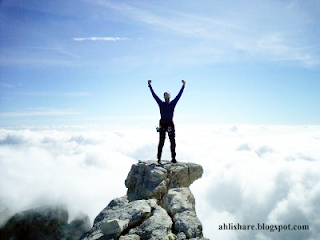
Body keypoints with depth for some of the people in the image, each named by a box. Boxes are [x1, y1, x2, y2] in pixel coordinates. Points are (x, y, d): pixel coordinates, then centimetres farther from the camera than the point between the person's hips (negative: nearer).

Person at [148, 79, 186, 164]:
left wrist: (183, 86, 15)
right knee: (161, 142, -3)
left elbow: (179, 95, 14)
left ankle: (173, 158, 11)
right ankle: (159, 158, 2)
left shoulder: (173, 103, 12)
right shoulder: (161, 103, 7)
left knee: (172, 142, 4)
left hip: (170, 124, 2)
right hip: (163, 123, -2)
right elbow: (154, 95, 6)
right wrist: (150, 86, 5)